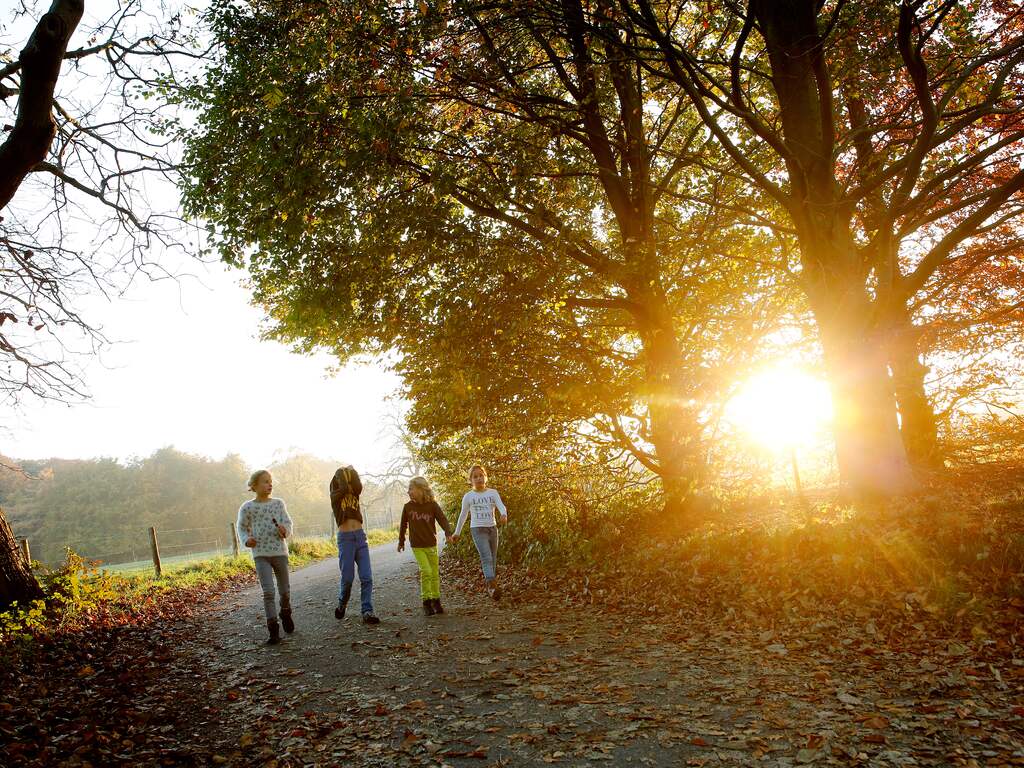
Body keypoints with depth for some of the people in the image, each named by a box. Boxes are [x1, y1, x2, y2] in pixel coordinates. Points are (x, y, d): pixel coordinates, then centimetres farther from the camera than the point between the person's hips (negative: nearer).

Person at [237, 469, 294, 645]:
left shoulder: (278, 503, 3)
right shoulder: (247, 508, -2)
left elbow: (288, 523, 4)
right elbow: (242, 528, 8)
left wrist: (284, 530, -19)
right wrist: (247, 539, -12)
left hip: (280, 552, 2)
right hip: (260, 554, -2)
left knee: (285, 590, 11)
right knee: (268, 592, -11)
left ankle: (286, 614, 40)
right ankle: (273, 630, -5)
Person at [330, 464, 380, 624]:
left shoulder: (354, 494, 13)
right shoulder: (335, 496, 3)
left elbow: (359, 487, -8)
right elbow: (343, 488, -15)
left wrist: (352, 471, 2)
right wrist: (340, 472, 0)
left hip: (360, 536, 4)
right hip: (345, 538, -3)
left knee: (366, 577, -4)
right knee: (347, 577, 1)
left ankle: (367, 612, -3)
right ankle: (342, 604, 28)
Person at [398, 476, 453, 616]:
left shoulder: (432, 505, -6)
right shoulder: (408, 507, -2)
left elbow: (443, 520, -7)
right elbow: (403, 525, 10)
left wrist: (449, 533, -24)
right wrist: (401, 541, 17)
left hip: (431, 545, 1)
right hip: (417, 546, -1)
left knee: (435, 574, 6)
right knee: (426, 571, -14)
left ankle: (436, 601, 23)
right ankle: (426, 601, 0)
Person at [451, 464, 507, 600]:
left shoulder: (493, 493, 4)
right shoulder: (468, 496, 2)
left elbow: (501, 506, -13)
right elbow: (463, 515, 13)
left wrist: (504, 515, -36)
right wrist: (457, 533, 18)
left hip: (492, 528, 3)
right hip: (477, 529, -3)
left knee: (493, 559, 10)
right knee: (486, 558, -20)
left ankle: (488, 582, 29)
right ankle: (492, 585, -33)